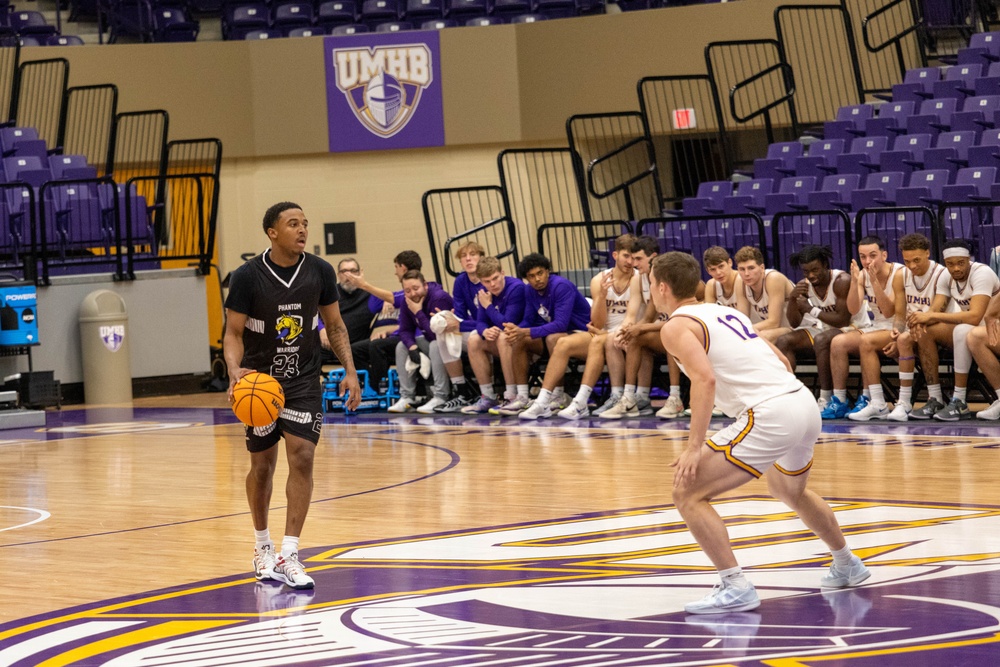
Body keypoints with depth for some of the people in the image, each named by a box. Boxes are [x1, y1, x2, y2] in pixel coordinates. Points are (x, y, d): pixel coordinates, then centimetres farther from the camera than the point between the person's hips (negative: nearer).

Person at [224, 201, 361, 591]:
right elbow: (233, 332, -10)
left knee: (302, 457, -13)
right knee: (262, 466, 9)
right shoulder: (248, 277, -14)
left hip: (303, 381, 1)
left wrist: (350, 370, -4)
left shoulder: (319, 272, -6)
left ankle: (289, 555, -12)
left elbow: (334, 325, 6)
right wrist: (234, 371, -29)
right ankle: (262, 546, 31)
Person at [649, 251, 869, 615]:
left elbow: (705, 379, -18)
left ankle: (735, 587, -12)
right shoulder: (726, 311, 24)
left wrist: (694, 447, -18)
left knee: (688, 493, -5)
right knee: (788, 489, 37)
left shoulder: (676, 327, -1)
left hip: (770, 414, -9)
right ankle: (847, 565, 51)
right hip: (805, 402, 9)